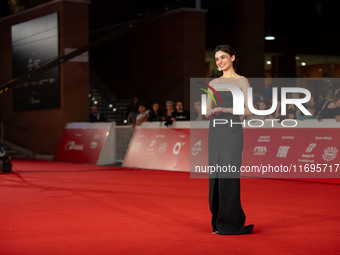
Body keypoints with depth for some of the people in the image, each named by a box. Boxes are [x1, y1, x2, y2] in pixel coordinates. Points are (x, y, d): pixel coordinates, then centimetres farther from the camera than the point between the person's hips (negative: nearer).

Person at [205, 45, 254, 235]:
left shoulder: (242, 81, 0)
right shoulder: (213, 83, 16)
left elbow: (249, 110, -8)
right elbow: (207, 111, 14)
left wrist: (225, 109, -17)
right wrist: (211, 112, -9)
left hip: (232, 131, -5)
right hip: (215, 131, 6)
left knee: (228, 176, -9)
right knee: (215, 176, 4)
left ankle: (231, 223, -3)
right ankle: (218, 222, 12)